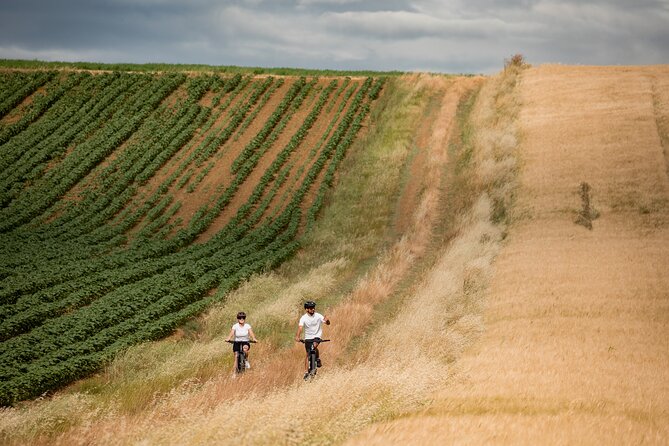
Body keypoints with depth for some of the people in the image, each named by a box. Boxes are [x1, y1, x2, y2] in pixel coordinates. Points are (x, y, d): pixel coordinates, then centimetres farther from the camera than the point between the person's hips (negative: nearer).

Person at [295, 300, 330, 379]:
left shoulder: (318, 316, -10)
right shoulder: (303, 318, -13)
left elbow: (327, 323, -13)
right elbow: (300, 327, -26)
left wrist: (327, 320, -38)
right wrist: (297, 336, -43)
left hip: (317, 336, -1)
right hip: (308, 337, 1)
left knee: (314, 345, -31)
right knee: (308, 354, 0)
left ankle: (318, 359, -4)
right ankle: (306, 372, 7)